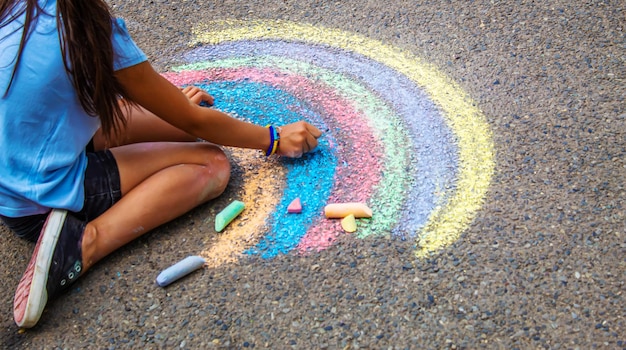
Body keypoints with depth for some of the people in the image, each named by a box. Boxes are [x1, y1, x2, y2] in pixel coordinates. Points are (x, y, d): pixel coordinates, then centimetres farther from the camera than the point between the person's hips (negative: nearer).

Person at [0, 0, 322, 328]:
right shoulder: (94, 29, -21)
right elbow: (195, 121, -10)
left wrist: (168, 102, 25)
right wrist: (275, 139, 3)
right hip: (41, 199, -8)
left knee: (179, 125, 11)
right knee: (212, 165, -8)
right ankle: (86, 242, -17)